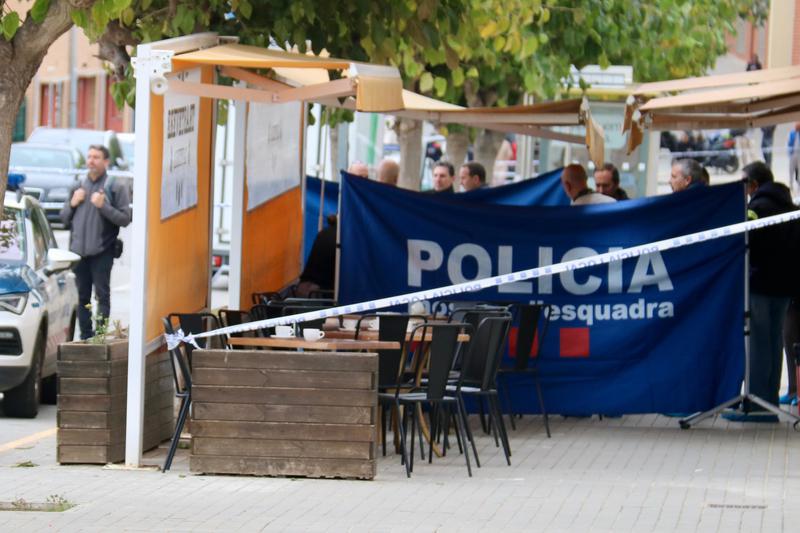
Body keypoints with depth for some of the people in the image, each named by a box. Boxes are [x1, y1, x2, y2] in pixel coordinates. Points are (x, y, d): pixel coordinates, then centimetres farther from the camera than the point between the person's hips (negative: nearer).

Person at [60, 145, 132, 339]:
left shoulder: (116, 187, -1)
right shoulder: (79, 186, 16)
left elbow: (125, 218, -8)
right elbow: (64, 219, 20)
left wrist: (103, 206, -17)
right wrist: (73, 203, 2)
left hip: (101, 252, -5)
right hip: (78, 250, 5)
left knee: (102, 296, -8)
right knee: (82, 297, 8)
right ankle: (85, 336, 12)